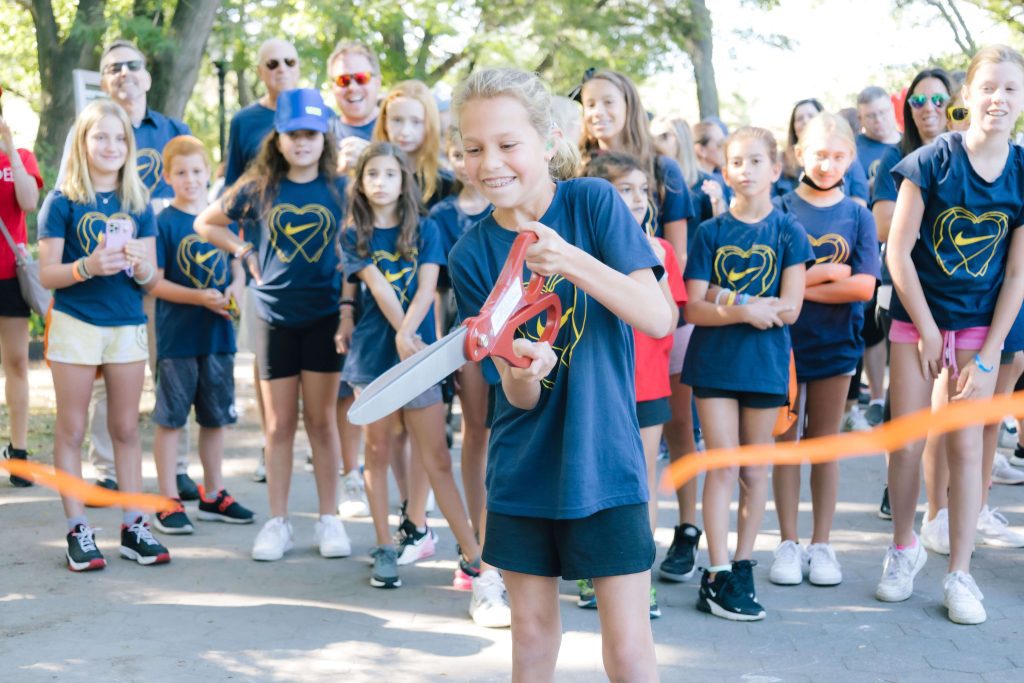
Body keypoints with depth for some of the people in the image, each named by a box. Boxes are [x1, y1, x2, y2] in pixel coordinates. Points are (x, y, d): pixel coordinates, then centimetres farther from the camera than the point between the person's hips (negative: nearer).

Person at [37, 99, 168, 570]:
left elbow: (151, 279, 5)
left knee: (126, 428, 9)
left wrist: (138, 264, -17)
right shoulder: (62, 201, -4)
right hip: (75, 324, -3)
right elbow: (47, 274, -7)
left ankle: (134, 526, 15)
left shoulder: (138, 203, 6)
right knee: (71, 430, 3)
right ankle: (78, 531, 9)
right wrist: (87, 267, -25)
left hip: (128, 325, 3)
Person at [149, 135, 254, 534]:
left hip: (218, 333, 5)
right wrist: (200, 297, -20)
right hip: (177, 336, -5)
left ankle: (213, 494, 27)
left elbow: (238, 267, 13)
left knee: (216, 415, 14)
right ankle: (168, 501, 10)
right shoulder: (163, 223, -7)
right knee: (171, 417, 2)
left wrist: (235, 290, -9)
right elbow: (154, 282, -10)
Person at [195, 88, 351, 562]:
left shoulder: (340, 188, 0)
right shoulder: (258, 188, 1)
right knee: (279, 424, 6)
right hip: (275, 316, 1)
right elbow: (206, 224, 13)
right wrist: (246, 253, 3)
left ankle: (329, 520, 15)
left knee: (322, 420, 6)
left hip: (325, 315, 0)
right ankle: (277, 523, 14)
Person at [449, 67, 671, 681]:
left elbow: (659, 319, -18)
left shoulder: (593, 202, -9)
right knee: (531, 634, 15)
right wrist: (521, 373, -30)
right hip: (524, 464, 3)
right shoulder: (472, 254, -3)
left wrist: (570, 261, -31)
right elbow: (519, 396, -5)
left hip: (603, 457, -3)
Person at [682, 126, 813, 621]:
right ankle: (718, 575, 0)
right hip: (713, 362, 0)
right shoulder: (710, 233, 3)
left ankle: (742, 565, 20)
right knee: (722, 466, -3)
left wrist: (726, 302, -13)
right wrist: (747, 311, -18)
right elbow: (694, 309, -4)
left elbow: (788, 309, -8)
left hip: (765, 363, 0)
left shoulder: (787, 232, 1)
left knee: (754, 470, 8)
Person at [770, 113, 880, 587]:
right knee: (786, 442, 6)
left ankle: (821, 544, 18)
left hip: (835, 343, 1)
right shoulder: (780, 209, -2)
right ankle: (788, 543, 16)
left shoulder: (858, 216, 2)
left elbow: (863, 286, -10)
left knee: (825, 444, 9)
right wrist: (829, 272, -13)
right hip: (783, 340, -1)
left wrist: (800, 285, -13)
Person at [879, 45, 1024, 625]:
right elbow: (899, 252, -9)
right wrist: (927, 332, -9)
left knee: (965, 446, 0)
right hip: (918, 318, -1)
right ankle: (904, 548, 25)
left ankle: (960, 573, 10)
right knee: (906, 443, 2)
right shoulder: (932, 162, -11)